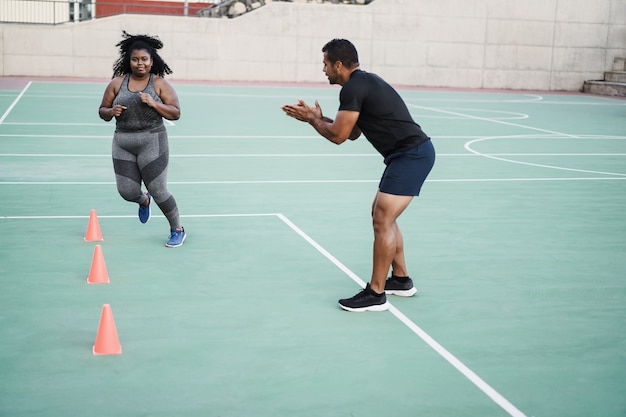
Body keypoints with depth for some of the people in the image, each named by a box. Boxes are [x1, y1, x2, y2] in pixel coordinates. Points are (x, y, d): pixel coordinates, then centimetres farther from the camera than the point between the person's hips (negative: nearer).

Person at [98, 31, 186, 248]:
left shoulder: (160, 84, -4)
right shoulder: (117, 83, 3)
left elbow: (175, 113, -7)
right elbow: (102, 111, 10)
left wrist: (153, 103, -21)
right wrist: (111, 112, -13)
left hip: (152, 142, -3)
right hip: (123, 143, 3)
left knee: (158, 191, -2)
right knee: (127, 191, 3)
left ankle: (178, 230, 18)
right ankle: (144, 200, 42)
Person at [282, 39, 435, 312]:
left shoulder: (353, 88, -14)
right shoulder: (365, 82, 18)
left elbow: (338, 136, -11)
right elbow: (352, 133, 23)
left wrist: (312, 119, 5)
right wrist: (317, 118, 19)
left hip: (411, 154, -11)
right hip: (413, 153, 11)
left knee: (382, 220, -10)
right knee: (382, 215, 18)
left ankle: (375, 294, -5)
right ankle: (401, 280, 27)